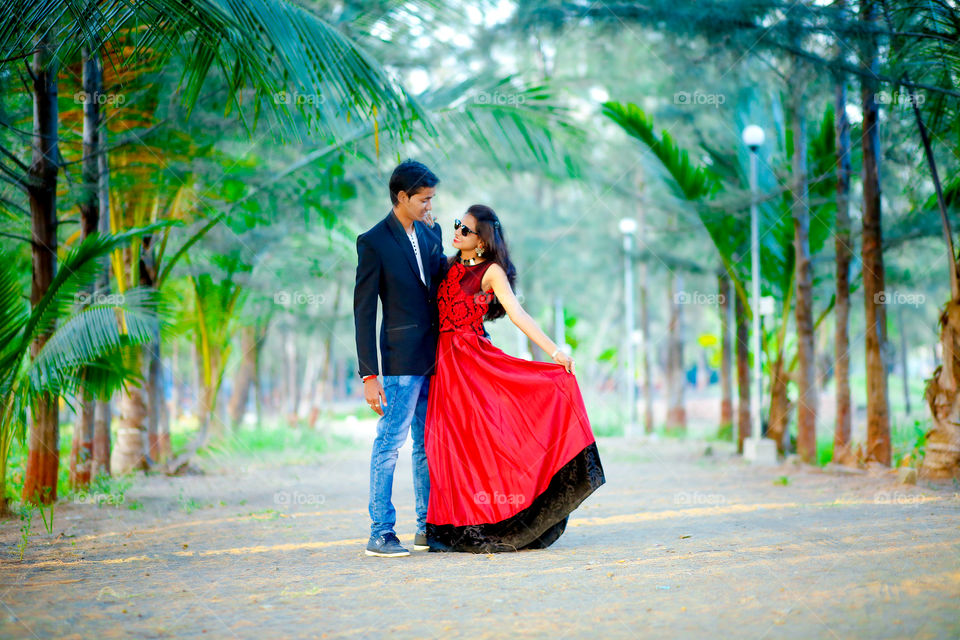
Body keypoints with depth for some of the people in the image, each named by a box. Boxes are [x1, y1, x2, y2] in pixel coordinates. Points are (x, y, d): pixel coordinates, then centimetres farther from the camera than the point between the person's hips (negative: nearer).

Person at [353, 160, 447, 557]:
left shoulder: (429, 234, 12)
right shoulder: (373, 242, -8)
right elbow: (363, 312, -10)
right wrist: (369, 375, -13)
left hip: (436, 357, 7)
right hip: (403, 360, -7)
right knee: (390, 442, -4)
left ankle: (429, 526, 20)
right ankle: (380, 533, 1)